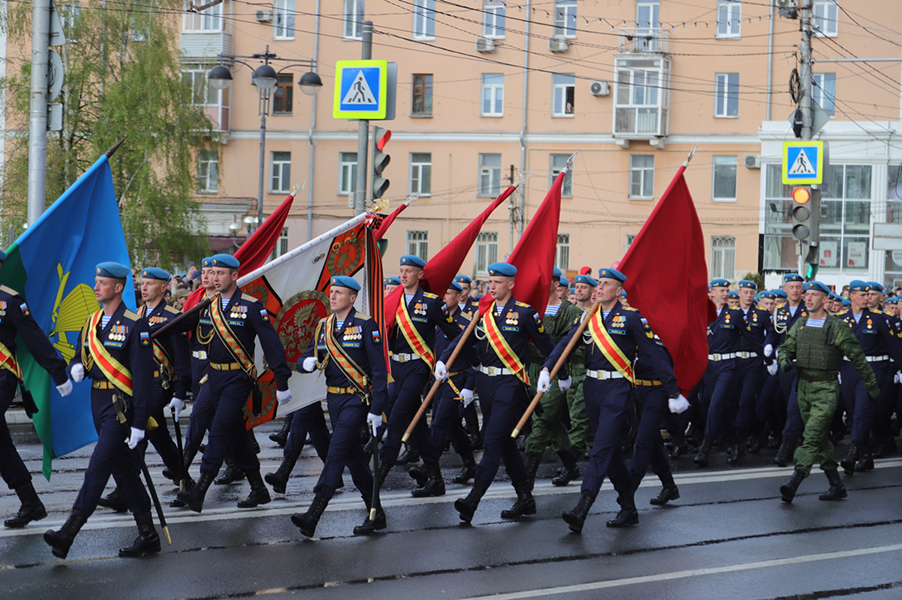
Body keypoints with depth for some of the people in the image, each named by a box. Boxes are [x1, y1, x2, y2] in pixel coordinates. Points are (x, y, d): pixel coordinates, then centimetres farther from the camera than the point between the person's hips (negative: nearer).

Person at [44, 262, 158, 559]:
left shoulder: (134, 325, -10)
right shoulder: (91, 322, 13)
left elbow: (143, 376, -12)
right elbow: (80, 356, 22)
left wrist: (139, 422, -16)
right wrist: (76, 367, -5)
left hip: (121, 404, -8)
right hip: (98, 401, 8)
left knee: (99, 466, -13)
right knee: (123, 469, 10)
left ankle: (68, 533, -17)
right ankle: (148, 535, 16)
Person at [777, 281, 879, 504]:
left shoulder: (837, 327, -7)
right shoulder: (799, 325, 9)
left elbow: (857, 358, -2)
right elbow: (785, 348, 15)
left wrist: (871, 385, 1)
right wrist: (784, 360, -9)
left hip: (827, 388, -7)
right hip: (804, 386, 7)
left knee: (812, 435, -17)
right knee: (821, 439, 11)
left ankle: (795, 481, -27)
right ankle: (837, 486, 19)